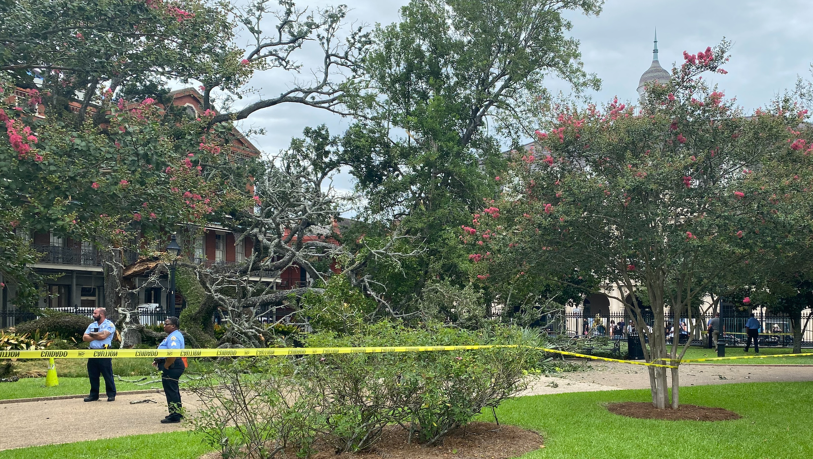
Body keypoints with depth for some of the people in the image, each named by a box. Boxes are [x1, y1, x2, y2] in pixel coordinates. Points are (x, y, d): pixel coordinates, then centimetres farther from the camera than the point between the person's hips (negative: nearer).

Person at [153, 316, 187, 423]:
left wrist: (166, 366, -21)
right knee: (174, 390, 19)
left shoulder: (174, 337, -19)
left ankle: (174, 416, -2)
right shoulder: (173, 335, 17)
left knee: (171, 391, -6)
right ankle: (178, 412, 29)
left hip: (171, 367, -12)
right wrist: (158, 362, 17)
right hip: (172, 367, 12)